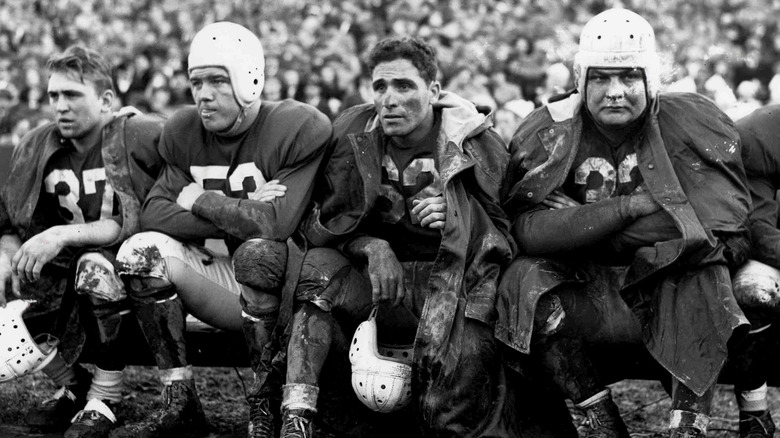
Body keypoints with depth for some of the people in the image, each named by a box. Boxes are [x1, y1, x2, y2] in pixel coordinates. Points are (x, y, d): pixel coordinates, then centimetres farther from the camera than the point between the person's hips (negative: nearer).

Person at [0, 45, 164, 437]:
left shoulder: (144, 138, -13)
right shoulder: (36, 148, 5)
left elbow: (140, 223, -21)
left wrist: (65, 235, -28)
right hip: (66, 268, 6)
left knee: (95, 268, -36)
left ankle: (105, 397, -17)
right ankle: (72, 386, 5)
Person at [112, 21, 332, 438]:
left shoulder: (297, 130, -15)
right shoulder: (185, 133, 5)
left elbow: (276, 224, -26)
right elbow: (153, 212, -6)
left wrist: (201, 202, -12)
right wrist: (237, 214, -19)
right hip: (223, 276, 6)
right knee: (143, 251, -15)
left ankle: (268, 404, -22)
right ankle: (178, 403, -12)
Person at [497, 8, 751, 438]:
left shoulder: (691, 124, -4)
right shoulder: (547, 135, -1)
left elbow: (720, 227, -18)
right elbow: (527, 228, -15)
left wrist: (582, 225, -17)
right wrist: (630, 207, -22)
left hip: (670, 290, -1)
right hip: (590, 297, 1)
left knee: (707, 275, -31)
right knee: (527, 280, -26)